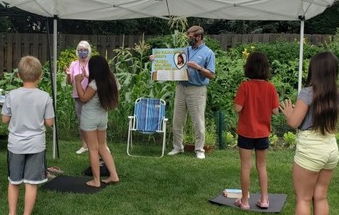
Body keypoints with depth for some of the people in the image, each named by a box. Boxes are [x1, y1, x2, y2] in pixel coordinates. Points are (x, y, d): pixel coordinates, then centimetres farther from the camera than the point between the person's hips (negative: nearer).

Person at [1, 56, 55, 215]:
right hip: (36, 145, -1)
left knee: (13, 182, 17)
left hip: (15, 144, 1)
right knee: (31, 183, 6)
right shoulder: (45, 97, -10)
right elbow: (49, 122, -5)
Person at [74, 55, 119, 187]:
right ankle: (113, 175, 15)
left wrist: (78, 82, -12)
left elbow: (83, 98, -16)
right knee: (102, 147, 17)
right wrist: (85, 81, 12)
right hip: (103, 117, 7)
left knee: (93, 149, 1)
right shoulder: (109, 81, 4)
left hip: (90, 118, -7)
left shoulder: (95, 83, -19)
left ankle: (96, 181, 8)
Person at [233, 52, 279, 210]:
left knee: (246, 166, 6)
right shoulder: (270, 87, -6)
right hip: (263, 133, 3)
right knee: (262, 166, 17)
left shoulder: (245, 86, -15)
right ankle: (264, 199, 20)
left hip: (246, 133, -3)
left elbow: (238, 108, -18)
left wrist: (236, 100, 2)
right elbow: (275, 111, -5)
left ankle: (244, 201, 15)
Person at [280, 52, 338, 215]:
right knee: (320, 197, 16)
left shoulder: (308, 92, -14)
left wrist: (288, 112, 8)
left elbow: (294, 122, -12)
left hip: (310, 150, -6)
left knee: (303, 199, 6)